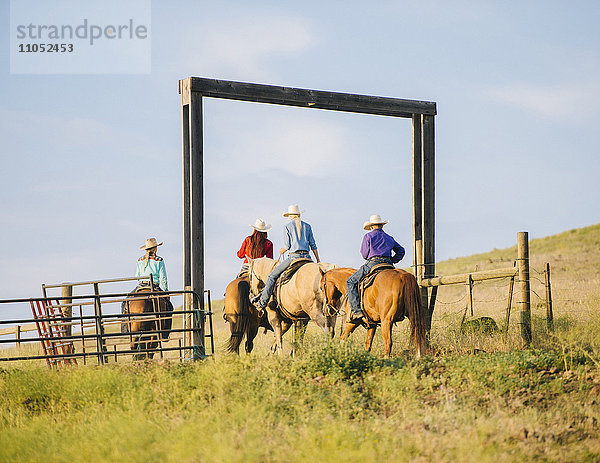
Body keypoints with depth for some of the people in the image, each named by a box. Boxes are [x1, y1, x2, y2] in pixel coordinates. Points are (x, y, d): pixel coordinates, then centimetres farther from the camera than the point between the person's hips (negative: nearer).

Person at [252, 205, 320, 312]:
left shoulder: (287, 227, 2)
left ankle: (262, 302, -1)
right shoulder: (307, 226, 12)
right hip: (307, 257, 4)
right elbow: (313, 245, 11)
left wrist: (281, 251, 20)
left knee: (272, 276, 4)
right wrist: (318, 261, 16)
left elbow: (287, 246, -2)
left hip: (294, 257, -4)